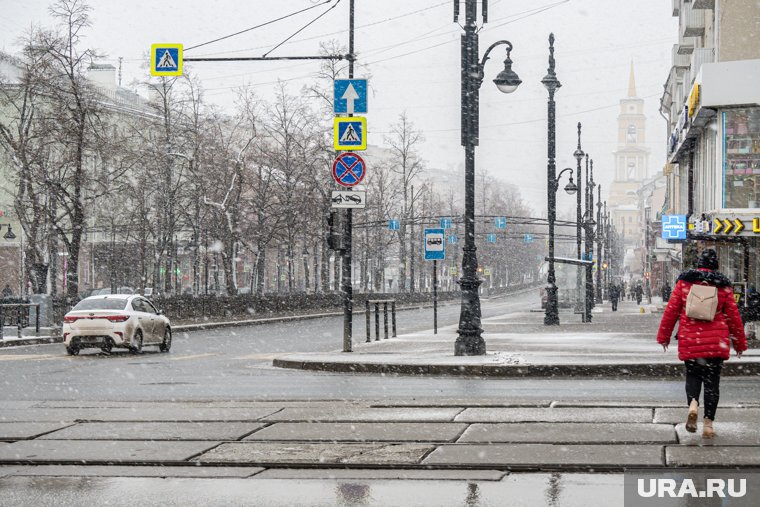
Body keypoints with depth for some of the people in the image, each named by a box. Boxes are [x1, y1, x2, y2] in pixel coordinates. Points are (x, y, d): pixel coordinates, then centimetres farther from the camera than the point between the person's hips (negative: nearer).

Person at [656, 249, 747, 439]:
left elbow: (671, 310, 2)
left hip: (689, 341, 1)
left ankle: (692, 403, -15)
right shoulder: (723, 285, 2)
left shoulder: (684, 282, 2)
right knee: (712, 380, 6)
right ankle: (708, 423, 1)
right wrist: (740, 343, 14)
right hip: (716, 342, 0)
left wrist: (664, 336, 11)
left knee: (692, 375, 15)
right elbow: (733, 315, 5)